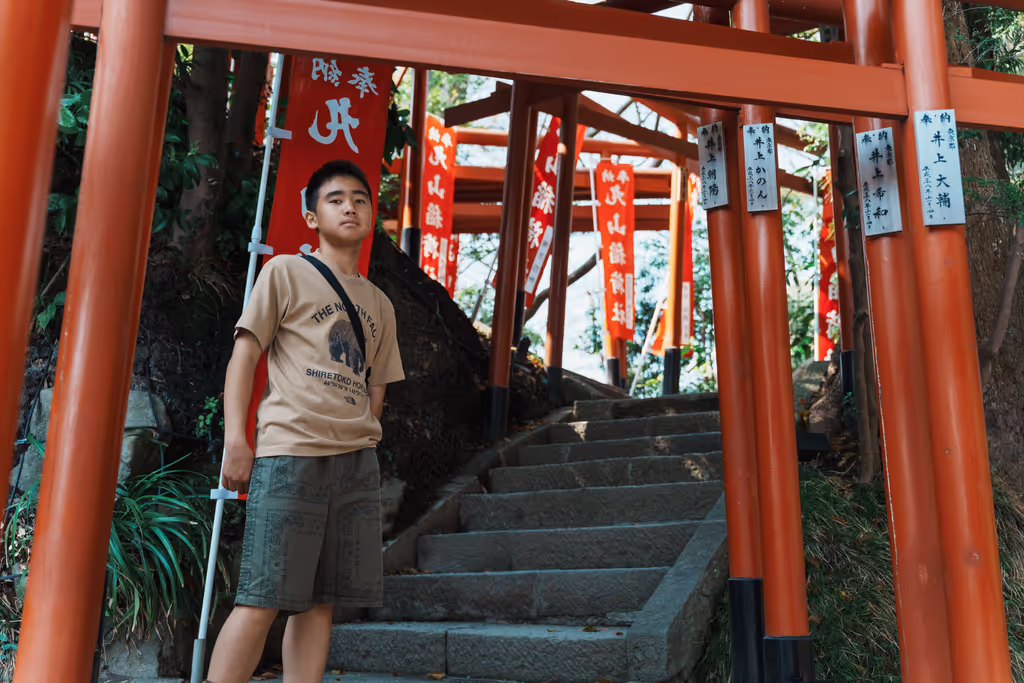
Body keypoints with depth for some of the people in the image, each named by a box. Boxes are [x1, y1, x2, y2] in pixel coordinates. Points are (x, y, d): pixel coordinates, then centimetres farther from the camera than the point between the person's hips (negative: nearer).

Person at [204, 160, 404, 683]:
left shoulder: (379, 304, 21)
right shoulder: (285, 272, 7)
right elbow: (244, 354, 1)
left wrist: (358, 442, 8)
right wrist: (236, 438, -9)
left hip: (357, 461, 5)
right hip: (289, 451, -5)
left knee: (321, 601, 5)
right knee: (263, 599, -8)